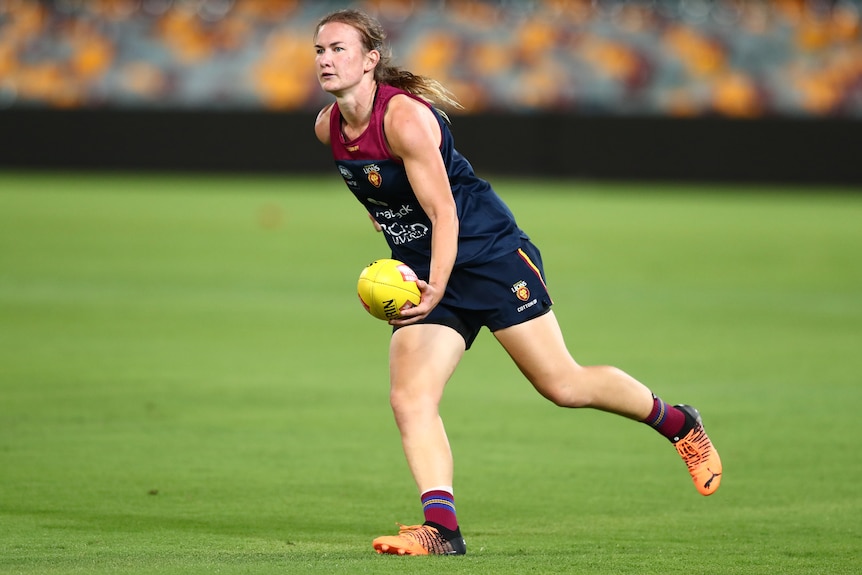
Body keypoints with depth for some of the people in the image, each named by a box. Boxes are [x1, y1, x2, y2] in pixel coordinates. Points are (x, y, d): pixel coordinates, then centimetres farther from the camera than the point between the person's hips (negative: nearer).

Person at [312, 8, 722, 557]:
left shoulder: (405, 118, -23)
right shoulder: (328, 128, -1)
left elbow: (444, 211, -24)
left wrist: (435, 290, -32)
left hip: (490, 254, -7)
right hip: (421, 271, 7)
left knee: (563, 384, -1)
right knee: (410, 399, -13)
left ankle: (679, 424, 21)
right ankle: (442, 527, -18)